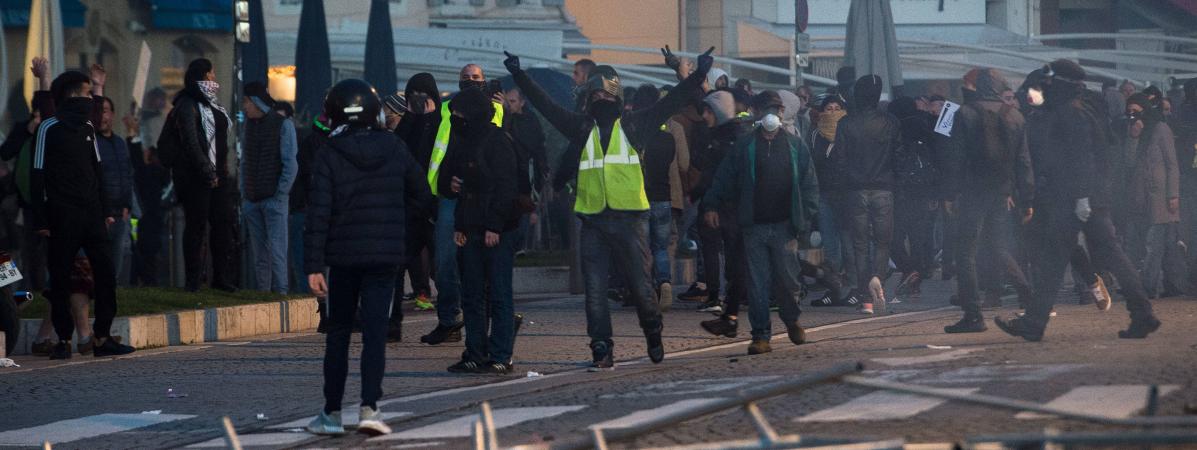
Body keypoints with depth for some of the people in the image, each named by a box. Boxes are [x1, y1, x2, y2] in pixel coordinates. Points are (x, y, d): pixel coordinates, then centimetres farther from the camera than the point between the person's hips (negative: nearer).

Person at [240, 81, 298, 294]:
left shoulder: (283, 125, -5)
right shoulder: (248, 125, 13)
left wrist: (280, 195, -12)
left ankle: (280, 294, -12)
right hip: (252, 202, 6)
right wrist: (244, 194, 11)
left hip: (274, 199, -6)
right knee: (259, 255, 7)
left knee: (276, 251, -11)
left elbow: (290, 165, -8)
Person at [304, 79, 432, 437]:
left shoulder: (328, 155, -7)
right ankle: (369, 406, -15)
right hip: (386, 255, 1)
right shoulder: (394, 148, 0)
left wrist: (314, 265, -10)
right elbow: (422, 198, 9)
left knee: (338, 333, 10)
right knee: (375, 332, -1)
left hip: (343, 258, -1)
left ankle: (332, 412, 12)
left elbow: (318, 213, -11)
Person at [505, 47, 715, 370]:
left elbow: (672, 103, 6)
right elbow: (545, 105, 16)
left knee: (640, 283, 2)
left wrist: (699, 75, -1)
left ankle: (653, 334, 26)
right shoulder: (582, 128, 13)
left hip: (629, 219, -2)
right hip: (593, 219, 2)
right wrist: (520, 76, 14)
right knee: (595, 288, -2)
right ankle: (602, 350, 0)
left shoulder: (633, 125, 7)